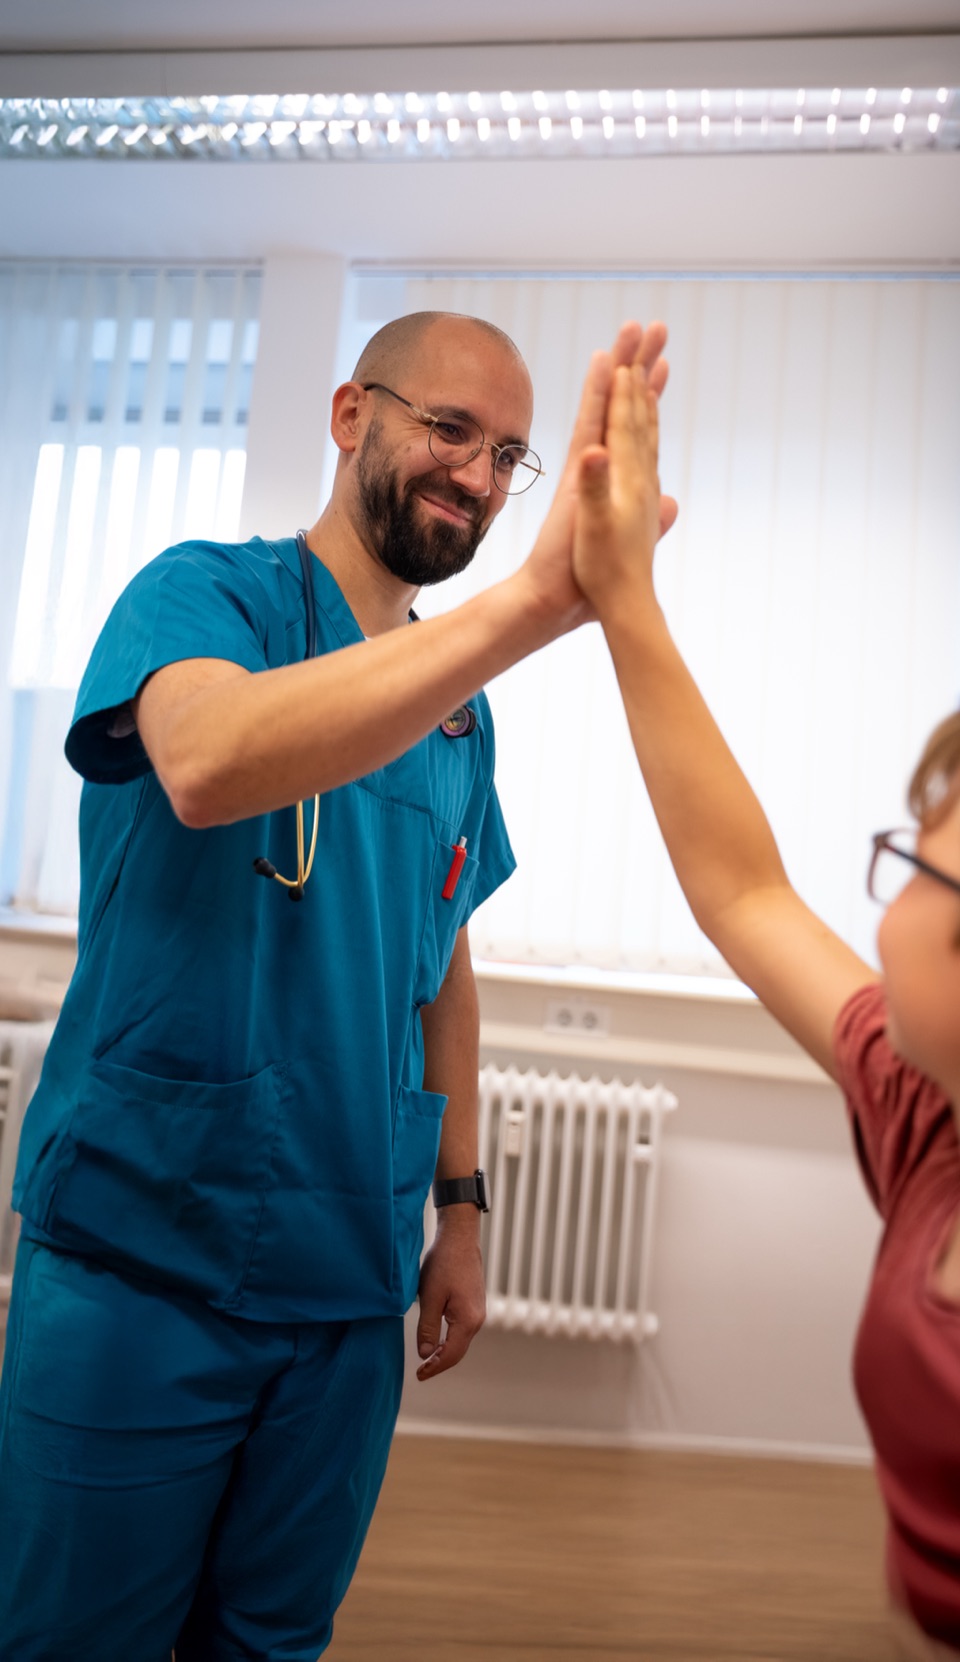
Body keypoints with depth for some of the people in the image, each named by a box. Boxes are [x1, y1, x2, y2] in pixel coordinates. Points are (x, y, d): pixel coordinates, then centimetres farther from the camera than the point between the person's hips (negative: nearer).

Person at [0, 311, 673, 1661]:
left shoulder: (461, 714, 8)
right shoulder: (205, 591, -9)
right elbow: (208, 763, -33)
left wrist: (460, 1205, 12)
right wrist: (538, 599, -40)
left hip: (353, 1286, 5)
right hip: (141, 1262, -5)